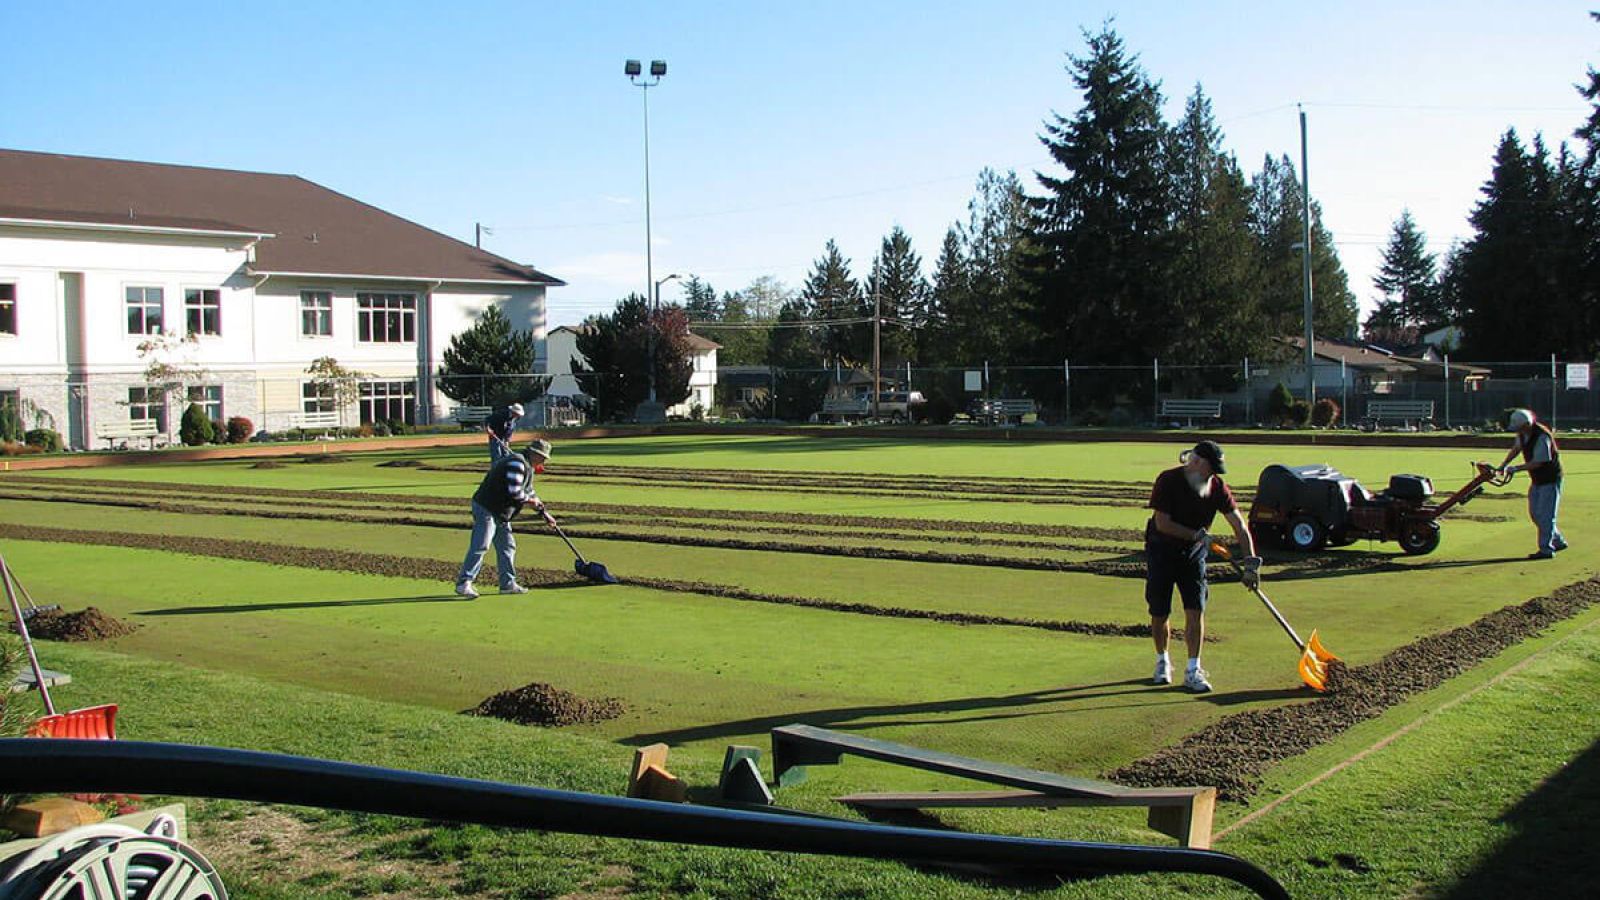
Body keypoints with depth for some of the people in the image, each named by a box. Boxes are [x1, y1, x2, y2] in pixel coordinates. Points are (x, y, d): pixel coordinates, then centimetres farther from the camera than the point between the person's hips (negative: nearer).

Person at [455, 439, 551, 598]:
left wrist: (543, 512, 27)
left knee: (507, 546, 12)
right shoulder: (517, 463, -19)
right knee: (480, 546, -14)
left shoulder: (527, 467, 16)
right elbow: (514, 492, -26)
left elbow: (528, 491, 28)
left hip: (500, 513, 11)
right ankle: (463, 583, -14)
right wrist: (531, 501, -8)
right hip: (486, 509, -11)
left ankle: (508, 583, 17)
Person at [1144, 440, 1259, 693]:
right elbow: (1162, 523, -21)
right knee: (1159, 614, 3)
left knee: (1196, 610, -8)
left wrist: (1251, 561, -18)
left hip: (1193, 554, 3)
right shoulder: (1168, 481, -18)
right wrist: (1196, 534, -22)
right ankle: (1162, 662, 25)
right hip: (1162, 551, -2)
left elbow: (1239, 525, -9)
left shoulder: (1217, 487, -8)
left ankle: (1193, 670, -1)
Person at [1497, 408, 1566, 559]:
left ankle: (1546, 549, 0)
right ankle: (1558, 542, 23)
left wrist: (1515, 468, -20)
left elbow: (1537, 462, -26)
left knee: (1545, 514, -7)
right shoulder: (1523, 433, -1)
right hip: (1537, 480, 9)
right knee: (1534, 513, 12)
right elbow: (1516, 448, 17)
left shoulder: (1542, 437, -27)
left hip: (1550, 479, -9)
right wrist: (1504, 463, 9)